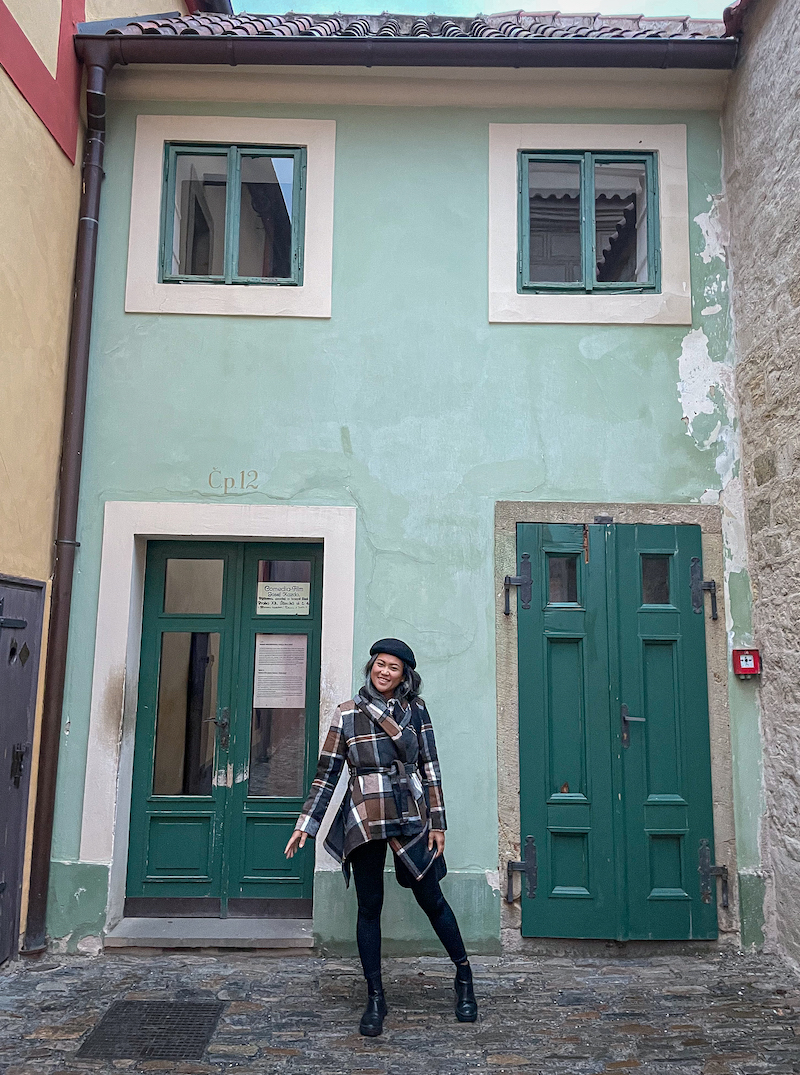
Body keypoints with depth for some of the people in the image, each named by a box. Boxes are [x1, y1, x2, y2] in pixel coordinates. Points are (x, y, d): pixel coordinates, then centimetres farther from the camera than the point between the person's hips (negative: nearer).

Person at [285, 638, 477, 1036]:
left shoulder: (415, 710, 4)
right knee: (369, 907, 7)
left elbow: (430, 766, 5)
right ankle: (375, 998, 23)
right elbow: (327, 773, 4)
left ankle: (464, 978, 27)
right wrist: (305, 824, 1)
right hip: (364, 820, 0)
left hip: (409, 818, 0)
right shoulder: (347, 713, 2)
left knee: (430, 899, 7)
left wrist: (437, 821, 1)